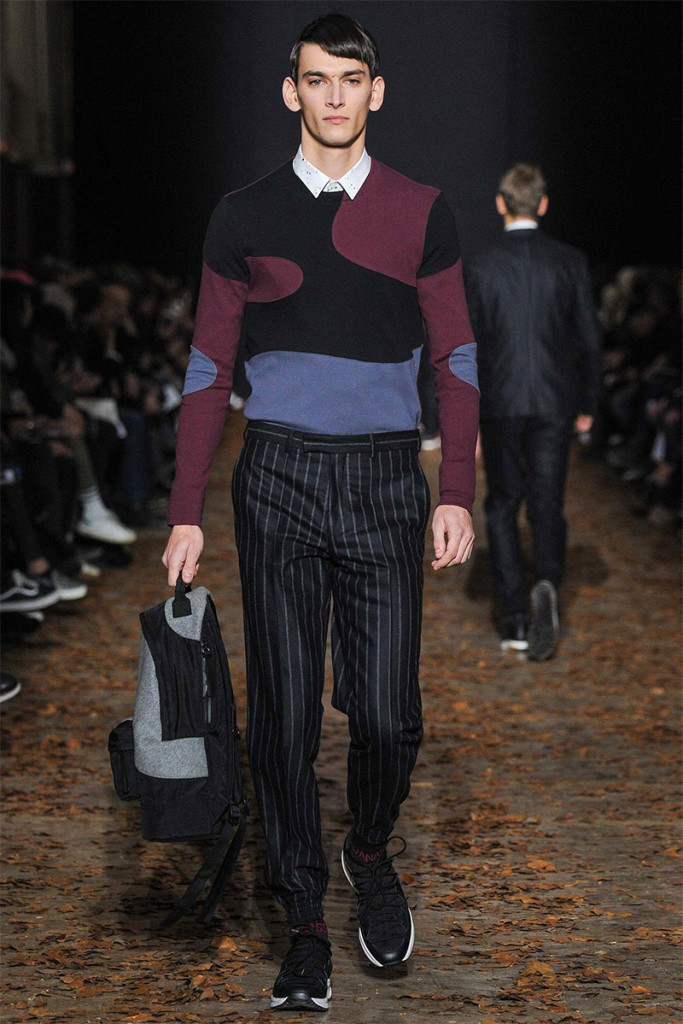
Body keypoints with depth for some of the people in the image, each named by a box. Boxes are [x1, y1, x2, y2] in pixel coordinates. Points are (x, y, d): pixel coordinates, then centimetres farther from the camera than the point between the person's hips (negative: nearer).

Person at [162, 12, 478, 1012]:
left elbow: (456, 360, 8)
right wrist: (186, 514, 3)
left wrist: (458, 494, -2)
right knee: (285, 713, 0)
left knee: (387, 713, -3)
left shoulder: (420, 213, 6)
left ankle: (371, 853, 28)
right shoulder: (244, 216, 6)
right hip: (279, 478, 0)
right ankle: (305, 925, 12)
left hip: (384, 480, 0)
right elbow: (209, 369, 8)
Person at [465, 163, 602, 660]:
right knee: (548, 505, 6)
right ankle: (548, 584, -23)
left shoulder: (481, 266, -4)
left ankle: (515, 620, 7)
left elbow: (468, 345, -4)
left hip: (501, 404, -1)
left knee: (503, 507, 11)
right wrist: (587, 405, 13)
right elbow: (590, 339, 2)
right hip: (555, 404, 1)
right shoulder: (570, 261, -1)